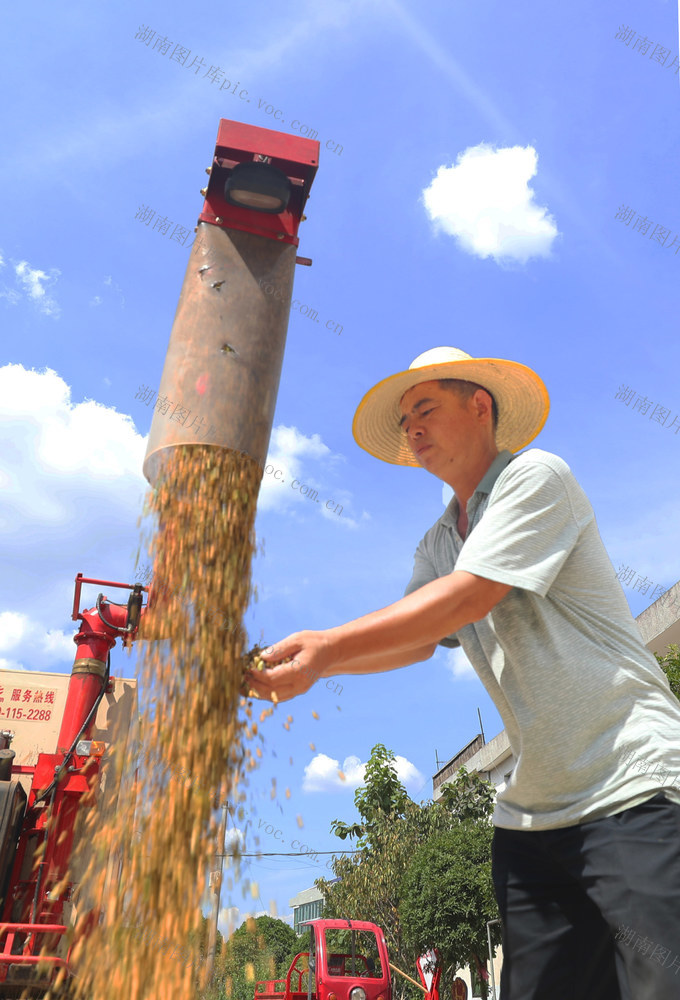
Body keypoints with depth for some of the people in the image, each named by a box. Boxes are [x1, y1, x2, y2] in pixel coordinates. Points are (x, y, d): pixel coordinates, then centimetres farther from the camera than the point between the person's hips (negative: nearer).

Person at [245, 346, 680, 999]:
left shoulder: (536, 476, -8)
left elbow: (467, 599, -20)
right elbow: (418, 640, 5)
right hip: (534, 812, 7)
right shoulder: (437, 544, 16)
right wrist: (303, 663, -10)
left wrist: (326, 647, -23)